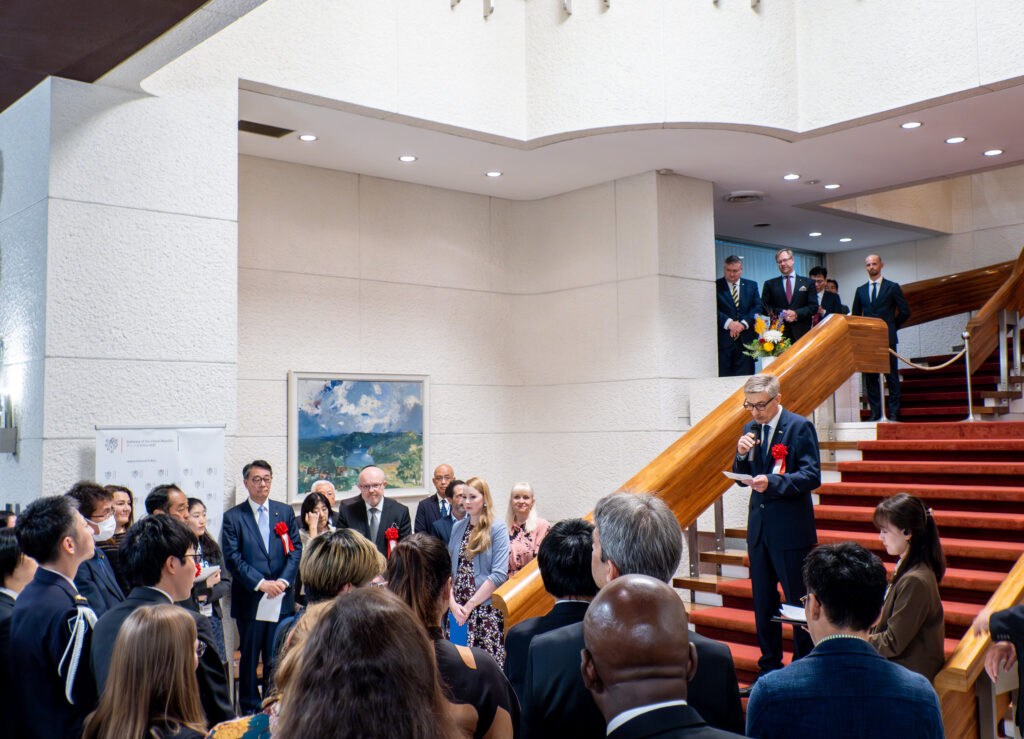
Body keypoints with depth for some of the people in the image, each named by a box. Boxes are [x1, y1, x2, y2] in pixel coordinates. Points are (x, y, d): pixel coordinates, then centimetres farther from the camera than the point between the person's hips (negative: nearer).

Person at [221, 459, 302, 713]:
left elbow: (296, 549, 5)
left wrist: (283, 581, -9)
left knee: (278, 658, 5)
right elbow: (232, 558, -6)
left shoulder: (285, 511, 9)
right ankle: (250, 708, 20)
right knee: (249, 658, 7)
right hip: (250, 599, -2)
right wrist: (261, 583, -14)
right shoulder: (233, 517, 0)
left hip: (282, 597, 2)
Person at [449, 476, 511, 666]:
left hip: (487, 607, -4)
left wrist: (470, 605, -11)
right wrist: (452, 603, -4)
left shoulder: (498, 528, -3)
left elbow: (499, 575, -10)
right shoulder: (458, 527, 13)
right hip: (458, 609, 4)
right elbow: (448, 568, 10)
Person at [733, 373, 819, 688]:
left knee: (799, 601, 3)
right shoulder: (751, 429, 10)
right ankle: (769, 665, 26)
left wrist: (773, 482, -27)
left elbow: (812, 476, -15)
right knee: (763, 603, 14)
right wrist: (742, 455, -8)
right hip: (759, 528, 6)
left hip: (791, 530, -6)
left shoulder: (799, 427, -9)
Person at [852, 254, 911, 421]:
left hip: (887, 338, -3)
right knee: (870, 376, 3)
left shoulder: (893, 287, 4)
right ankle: (875, 412, 9)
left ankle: (894, 412, 2)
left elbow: (905, 311, 4)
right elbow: (855, 315, 19)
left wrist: (891, 327, 4)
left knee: (891, 375, -2)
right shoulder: (860, 290, 13)